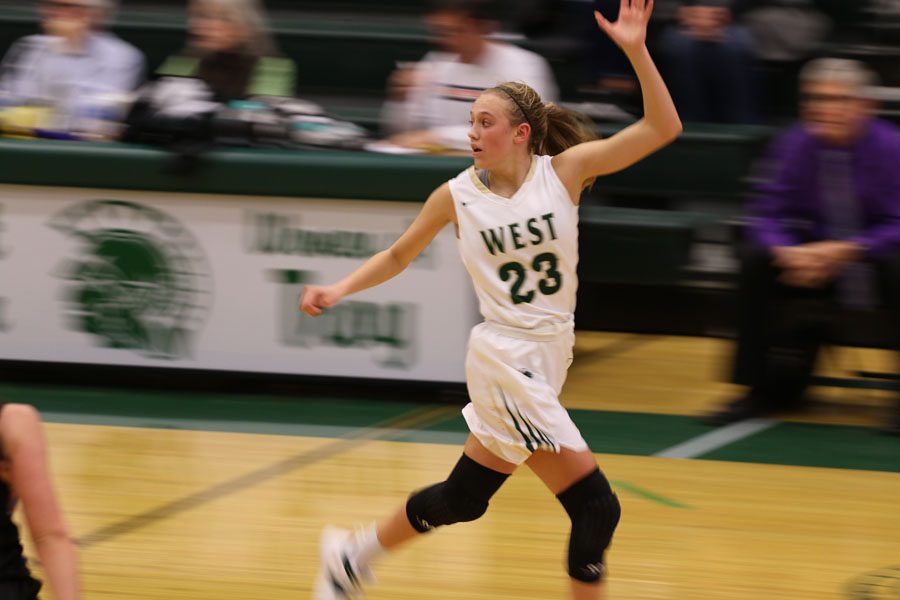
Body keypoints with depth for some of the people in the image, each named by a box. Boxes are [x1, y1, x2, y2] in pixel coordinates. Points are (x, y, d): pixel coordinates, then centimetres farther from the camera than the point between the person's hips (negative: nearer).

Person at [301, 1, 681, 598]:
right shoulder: (457, 196, -4)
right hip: (506, 358, -4)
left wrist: (636, 50, -22)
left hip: (548, 358, 4)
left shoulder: (565, 170, -3)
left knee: (463, 499, 17)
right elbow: (399, 255, 12)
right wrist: (339, 289, -1)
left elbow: (662, 128, -11)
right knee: (596, 506, -10)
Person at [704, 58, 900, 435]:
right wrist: (787, 252, -26)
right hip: (814, 249, 4)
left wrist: (846, 251, -33)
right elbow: (768, 216, -3)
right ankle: (765, 389, -9)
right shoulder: (794, 146, -4)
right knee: (757, 259, -20)